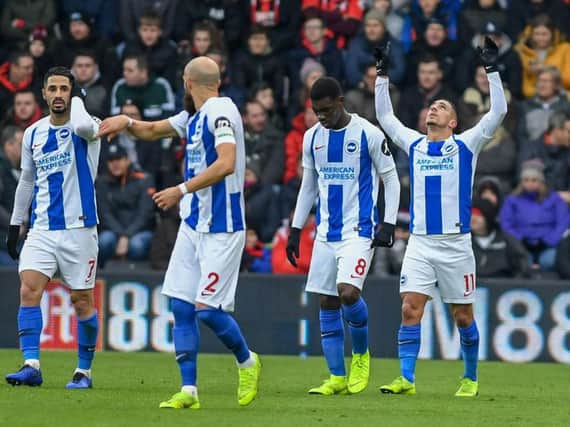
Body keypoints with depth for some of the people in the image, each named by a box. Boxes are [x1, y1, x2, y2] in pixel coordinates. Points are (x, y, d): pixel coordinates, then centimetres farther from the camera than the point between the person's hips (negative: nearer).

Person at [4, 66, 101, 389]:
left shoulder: (85, 127, -5)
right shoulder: (33, 134, 10)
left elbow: (84, 125, -33)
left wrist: (77, 99, -13)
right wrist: (15, 224, 18)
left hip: (79, 229, -4)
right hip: (42, 228, 4)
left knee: (82, 301, 1)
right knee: (29, 290, -14)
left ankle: (84, 371, 13)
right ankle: (31, 365, -17)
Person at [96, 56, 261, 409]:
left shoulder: (220, 111, -15)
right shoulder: (193, 117, 12)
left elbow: (226, 164, -27)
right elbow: (151, 130, 26)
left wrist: (181, 190, -26)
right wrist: (127, 122, 5)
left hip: (221, 228, -9)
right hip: (193, 224, 9)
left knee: (206, 308, -10)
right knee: (181, 306, 3)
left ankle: (247, 362, 16)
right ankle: (189, 390, 6)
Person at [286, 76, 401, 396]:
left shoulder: (369, 134, -7)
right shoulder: (312, 137, 9)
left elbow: (391, 180, -1)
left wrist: (389, 224, -9)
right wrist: (296, 230, 15)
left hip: (359, 231, -6)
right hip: (326, 234, 6)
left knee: (348, 293, -21)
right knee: (327, 303, 3)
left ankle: (361, 354, 5)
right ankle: (337, 378, 8)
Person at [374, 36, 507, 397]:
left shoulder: (466, 145, 3)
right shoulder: (414, 144, 12)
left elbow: (498, 112, -4)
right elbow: (385, 117, 23)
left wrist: (492, 70, -7)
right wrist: (382, 75, 20)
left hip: (456, 243, -2)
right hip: (420, 243, 2)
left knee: (463, 316, 5)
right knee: (410, 309, -10)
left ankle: (471, 378, 20)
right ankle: (406, 379, -11)